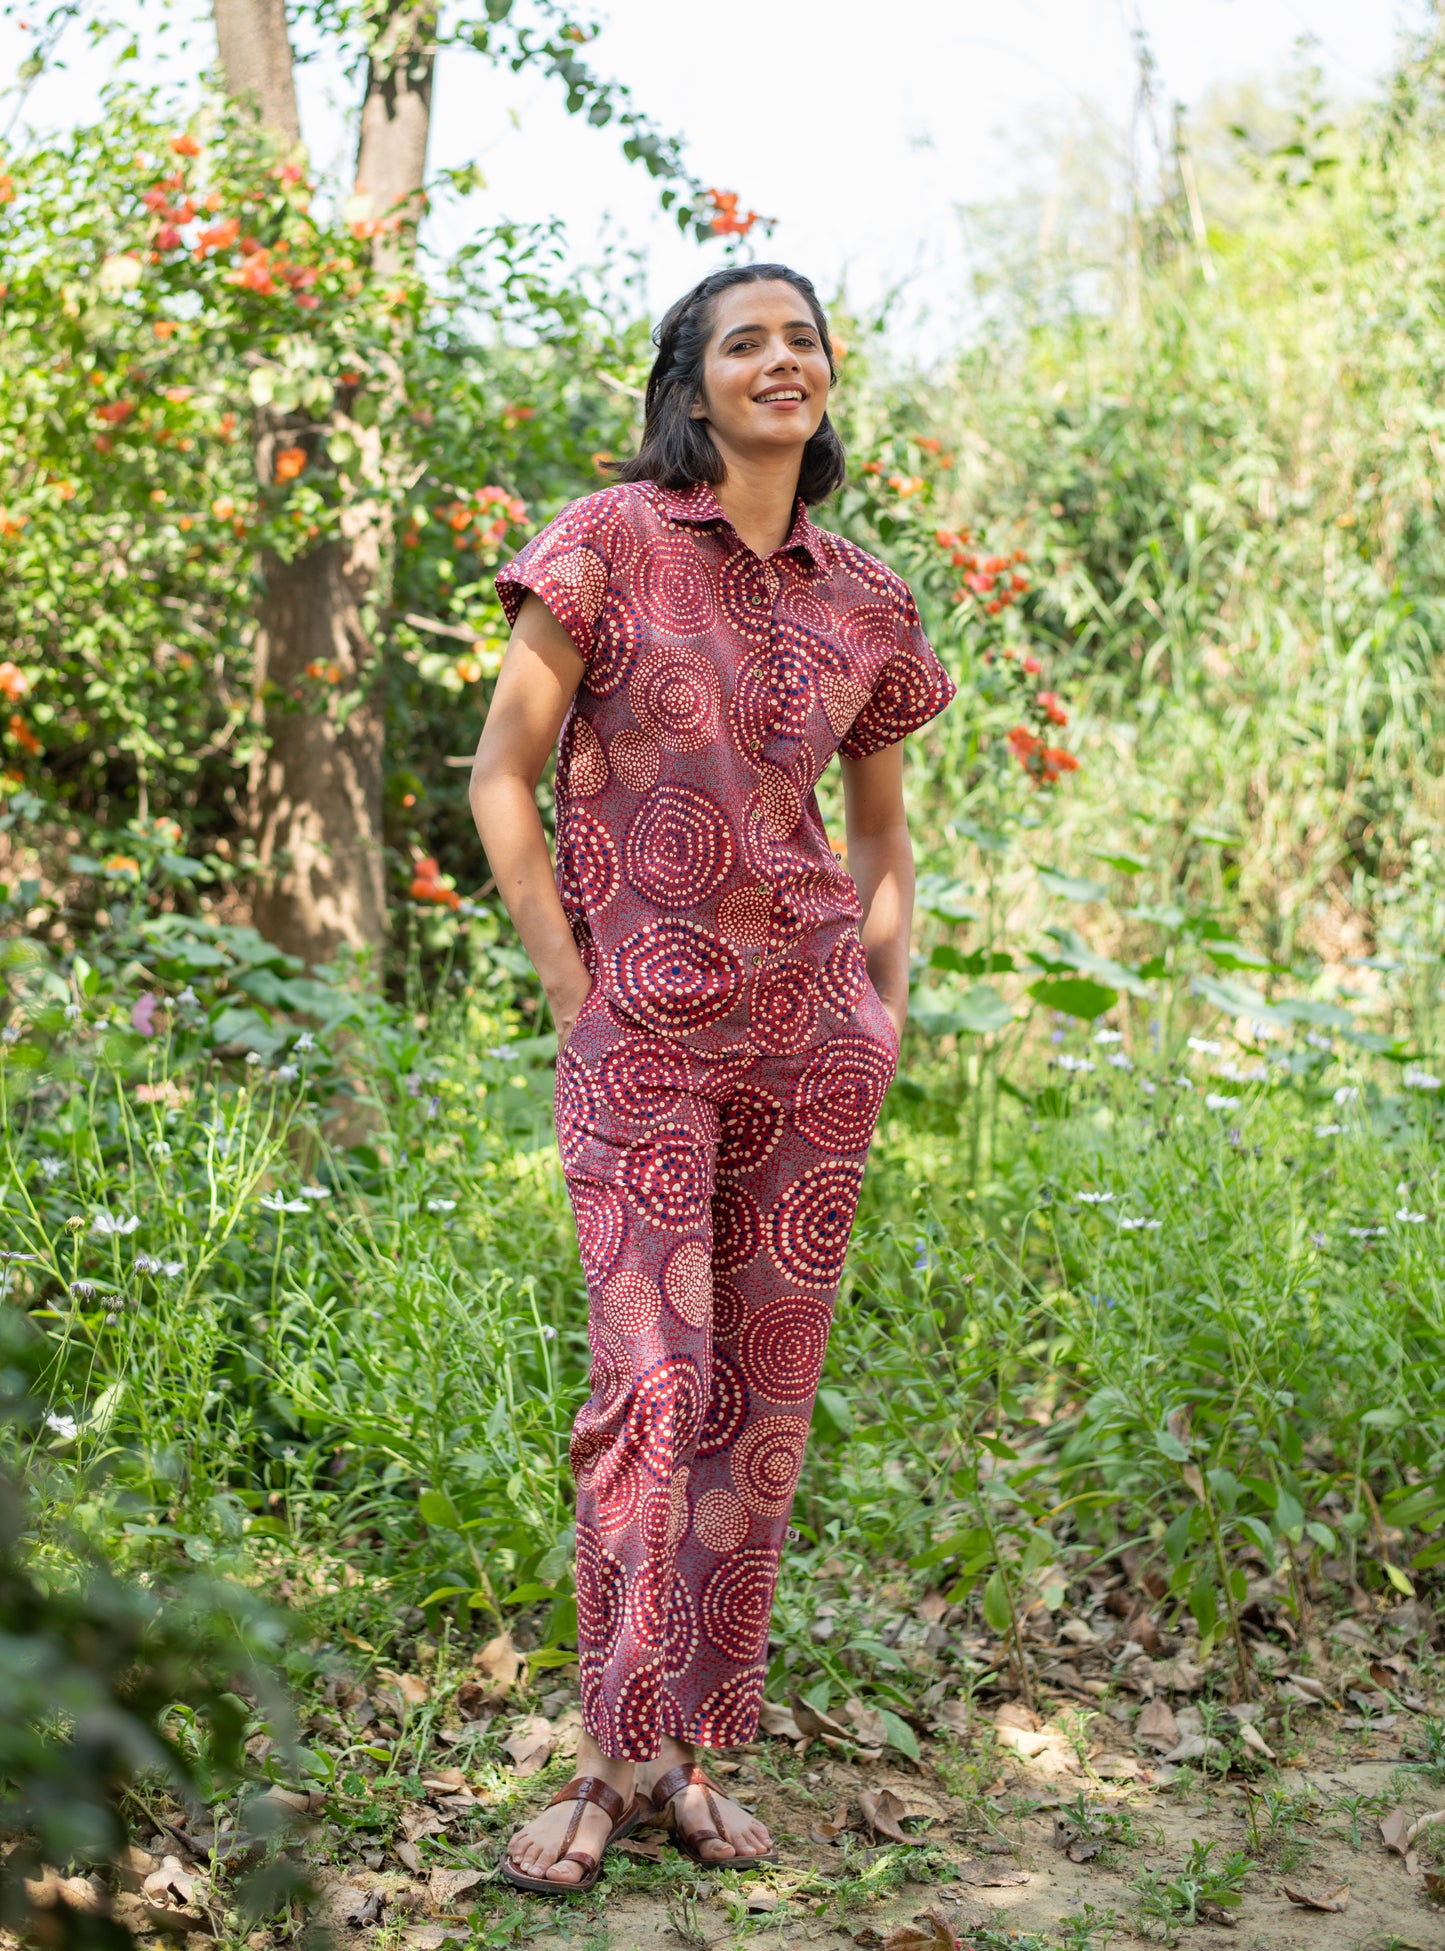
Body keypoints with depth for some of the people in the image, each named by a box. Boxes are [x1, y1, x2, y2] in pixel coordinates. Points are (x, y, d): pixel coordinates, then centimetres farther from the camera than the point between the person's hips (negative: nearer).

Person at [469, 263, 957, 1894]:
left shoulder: (862, 601, 10)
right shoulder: (610, 541, -2)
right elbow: (502, 781, -2)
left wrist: (887, 997, 8)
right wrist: (574, 996, -6)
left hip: (812, 1027, 4)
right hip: (644, 1032, -4)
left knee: (765, 1391, 5)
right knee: (651, 1383, -10)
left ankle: (690, 1749, 15)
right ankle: (608, 1759, 2)